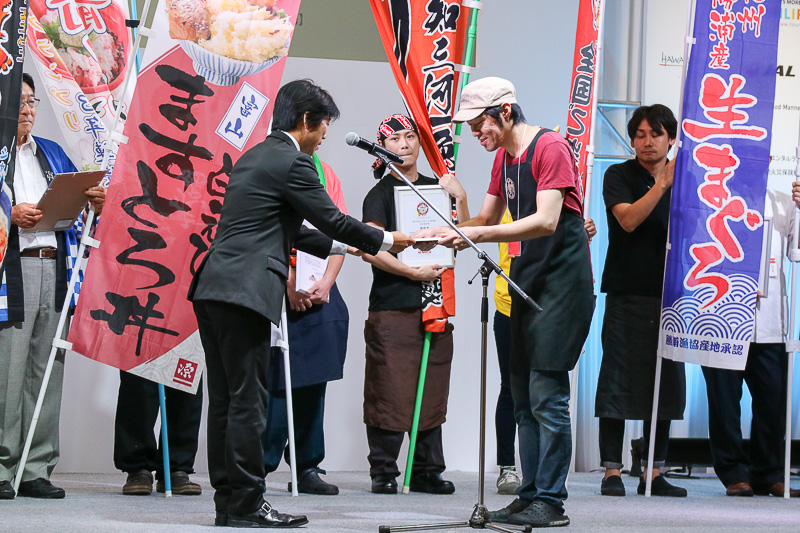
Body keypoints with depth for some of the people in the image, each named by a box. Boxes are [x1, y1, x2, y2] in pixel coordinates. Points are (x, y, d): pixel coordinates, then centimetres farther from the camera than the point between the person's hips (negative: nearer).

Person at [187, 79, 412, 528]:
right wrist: (386, 241, 13)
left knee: (226, 400, 10)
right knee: (247, 401, -5)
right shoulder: (293, 162, -7)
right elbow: (333, 221, -3)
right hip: (244, 293, -10)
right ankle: (246, 504, -3)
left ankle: (227, 500, 13)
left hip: (212, 289, 10)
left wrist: (343, 247, 34)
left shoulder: (254, 156, 22)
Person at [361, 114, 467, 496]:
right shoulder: (381, 194, -1)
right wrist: (414, 273, -14)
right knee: (390, 391, -7)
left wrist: (460, 199, -1)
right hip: (392, 306, -5)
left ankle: (427, 471, 13)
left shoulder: (436, 188, 16)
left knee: (431, 391, 6)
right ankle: (383, 472, 1)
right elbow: (370, 249, -12)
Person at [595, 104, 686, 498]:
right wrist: (662, 184, -21)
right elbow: (628, 219, -14)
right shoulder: (619, 176, 2)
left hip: (669, 296, 4)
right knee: (617, 382, -5)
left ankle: (654, 474, 11)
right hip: (627, 295, -4)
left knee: (665, 384, 4)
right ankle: (612, 472, -1)